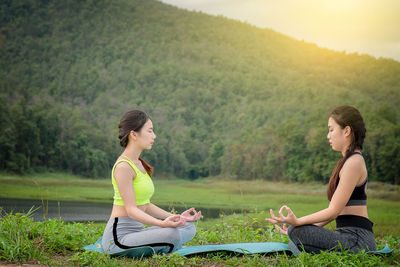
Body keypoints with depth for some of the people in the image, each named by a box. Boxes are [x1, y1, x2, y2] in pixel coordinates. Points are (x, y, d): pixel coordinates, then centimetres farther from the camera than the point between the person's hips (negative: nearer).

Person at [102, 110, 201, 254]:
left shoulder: (138, 164, 14)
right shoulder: (123, 166, -15)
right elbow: (131, 210, -20)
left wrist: (177, 217, 8)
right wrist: (162, 223, -34)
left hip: (136, 231, 9)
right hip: (119, 236, -9)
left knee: (189, 227, 1)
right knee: (172, 234, -29)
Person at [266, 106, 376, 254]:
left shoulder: (354, 162, -13)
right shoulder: (349, 161, 19)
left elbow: (334, 210, -16)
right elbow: (336, 211, 17)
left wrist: (297, 222, -20)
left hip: (357, 239, -10)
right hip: (349, 235, 10)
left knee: (297, 232, -25)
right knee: (293, 244, 10)